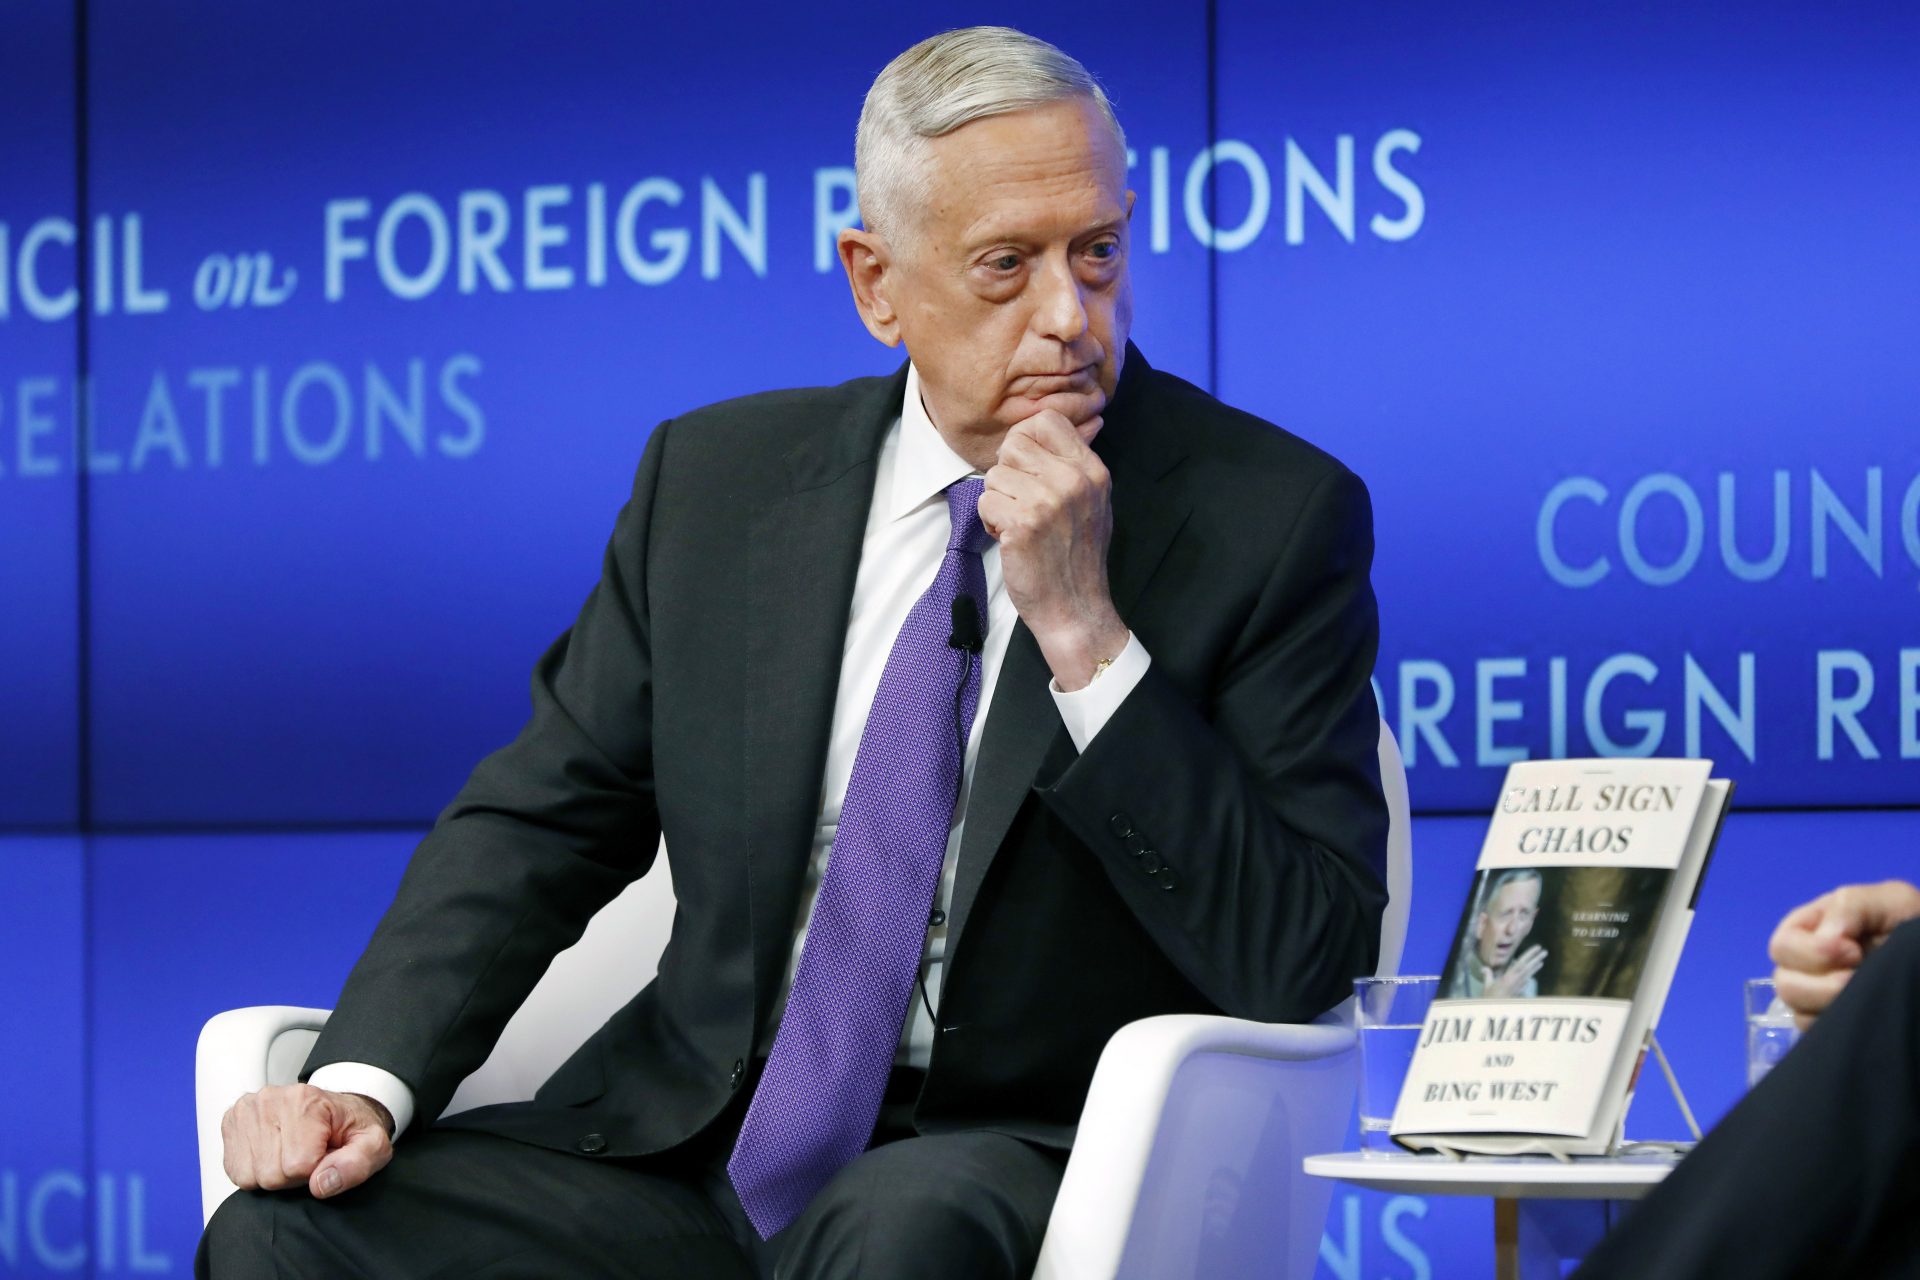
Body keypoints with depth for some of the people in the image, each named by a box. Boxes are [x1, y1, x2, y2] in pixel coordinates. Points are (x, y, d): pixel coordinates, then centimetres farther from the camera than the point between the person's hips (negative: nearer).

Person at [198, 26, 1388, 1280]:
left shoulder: (1274, 515, -5)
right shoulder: (717, 477, 7)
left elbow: (1304, 965, -12)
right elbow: (541, 819, 11)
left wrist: (1085, 634, -20)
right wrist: (365, 1080, -6)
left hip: (1024, 1169, -5)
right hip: (696, 1138, 5)